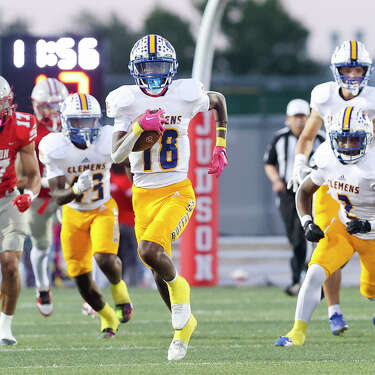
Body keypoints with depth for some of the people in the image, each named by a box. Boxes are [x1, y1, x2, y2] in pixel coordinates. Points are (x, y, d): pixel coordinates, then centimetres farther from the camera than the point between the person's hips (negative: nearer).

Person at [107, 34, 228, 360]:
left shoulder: (186, 95, -7)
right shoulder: (127, 101, -6)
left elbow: (218, 101, 16)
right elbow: (117, 156, -11)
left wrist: (221, 147, 15)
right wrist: (139, 128, -26)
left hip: (177, 191, -3)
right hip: (143, 195, 3)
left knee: (149, 250, -26)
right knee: (159, 269, 10)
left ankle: (178, 285, 5)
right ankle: (184, 324, 32)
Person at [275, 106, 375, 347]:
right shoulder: (330, 161, -14)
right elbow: (305, 191, 5)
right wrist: (307, 223, -9)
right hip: (343, 228, 3)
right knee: (315, 274, -16)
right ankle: (299, 331, -8)